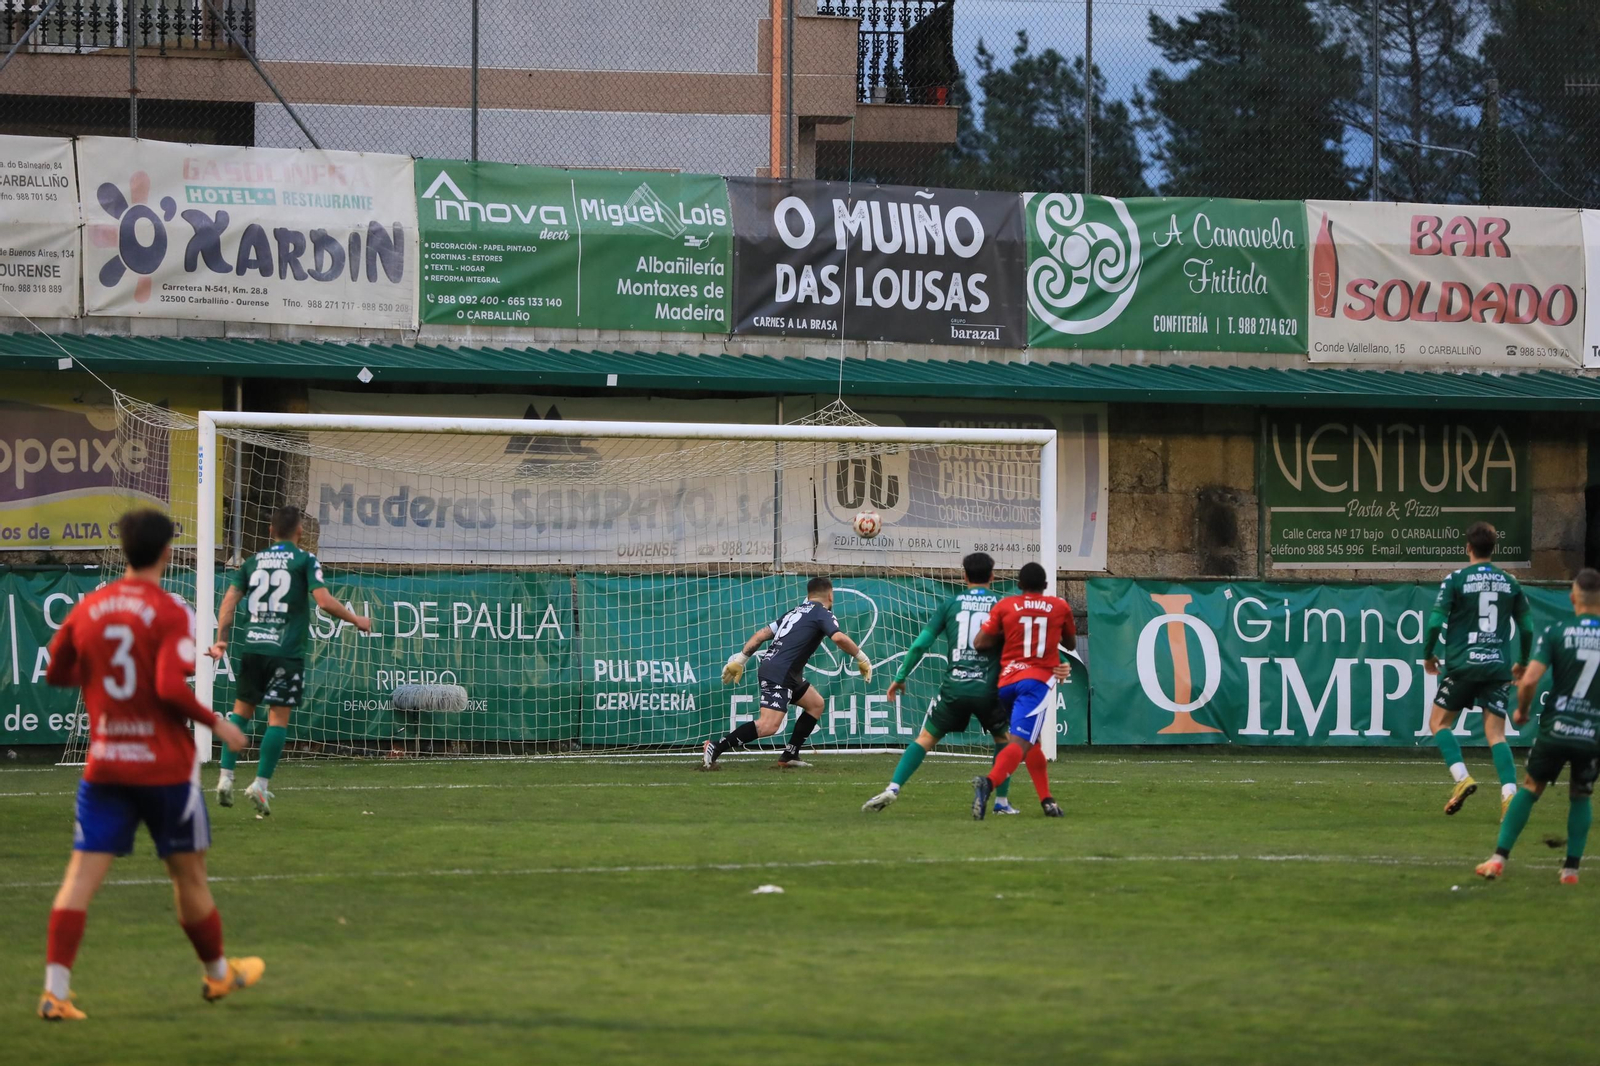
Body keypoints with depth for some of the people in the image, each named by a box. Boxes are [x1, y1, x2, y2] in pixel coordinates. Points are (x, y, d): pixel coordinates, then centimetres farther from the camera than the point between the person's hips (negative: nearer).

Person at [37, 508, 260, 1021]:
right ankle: (218, 973, 31)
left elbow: (56, 673, 14)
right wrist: (217, 723, -8)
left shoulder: (88, 609, 3)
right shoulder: (170, 613, -12)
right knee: (189, 873, 13)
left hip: (103, 763, 3)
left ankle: (55, 990, -14)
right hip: (165, 765, -3)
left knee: (82, 874, -2)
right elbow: (172, 689, -22)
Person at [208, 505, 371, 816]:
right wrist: (357, 620, 2)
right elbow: (324, 600, -10)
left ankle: (226, 778, 5)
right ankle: (261, 784, -8)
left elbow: (230, 598, 6)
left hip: (252, 647, 4)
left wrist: (221, 639, 7)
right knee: (278, 718, 0)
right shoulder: (305, 560, 0)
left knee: (242, 710, 14)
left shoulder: (253, 561, 13)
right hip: (286, 651, -4)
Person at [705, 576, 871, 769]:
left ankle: (789, 756, 17)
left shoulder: (795, 613, 23)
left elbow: (761, 634, 20)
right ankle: (716, 748, -21)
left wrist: (740, 659, 22)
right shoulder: (822, 614, -1)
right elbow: (839, 638, -20)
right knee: (769, 725, -19)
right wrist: (861, 659, -9)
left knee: (816, 704, 20)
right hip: (779, 675, -10)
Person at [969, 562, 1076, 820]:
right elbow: (1071, 644, 23)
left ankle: (1047, 801, 21)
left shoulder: (1005, 606, 6)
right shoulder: (1060, 607, 8)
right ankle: (989, 782, -42)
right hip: (1038, 680, -3)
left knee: (1031, 741, 23)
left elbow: (980, 643, 2)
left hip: (1007, 681, 3)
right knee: (1021, 743, -16)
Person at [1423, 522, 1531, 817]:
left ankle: (1462, 777, -9)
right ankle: (1510, 793, -15)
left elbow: (1436, 622, -8)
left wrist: (1427, 654, 9)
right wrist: (1522, 662, 26)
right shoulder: (1509, 583, 8)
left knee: (1439, 723, 12)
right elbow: (1526, 628, 11)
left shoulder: (1455, 580, -3)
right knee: (1496, 735, 3)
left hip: (1463, 664, -3)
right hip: (1499, 667, 3)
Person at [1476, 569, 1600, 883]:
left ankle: (1499, 859, 12)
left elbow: (1529, 680, -13)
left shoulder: (1556, 632, -7)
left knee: (1530, 788, 17)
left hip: (1556, 728, -1)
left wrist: (1522, 709, 7)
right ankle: (1571, 868, 14)